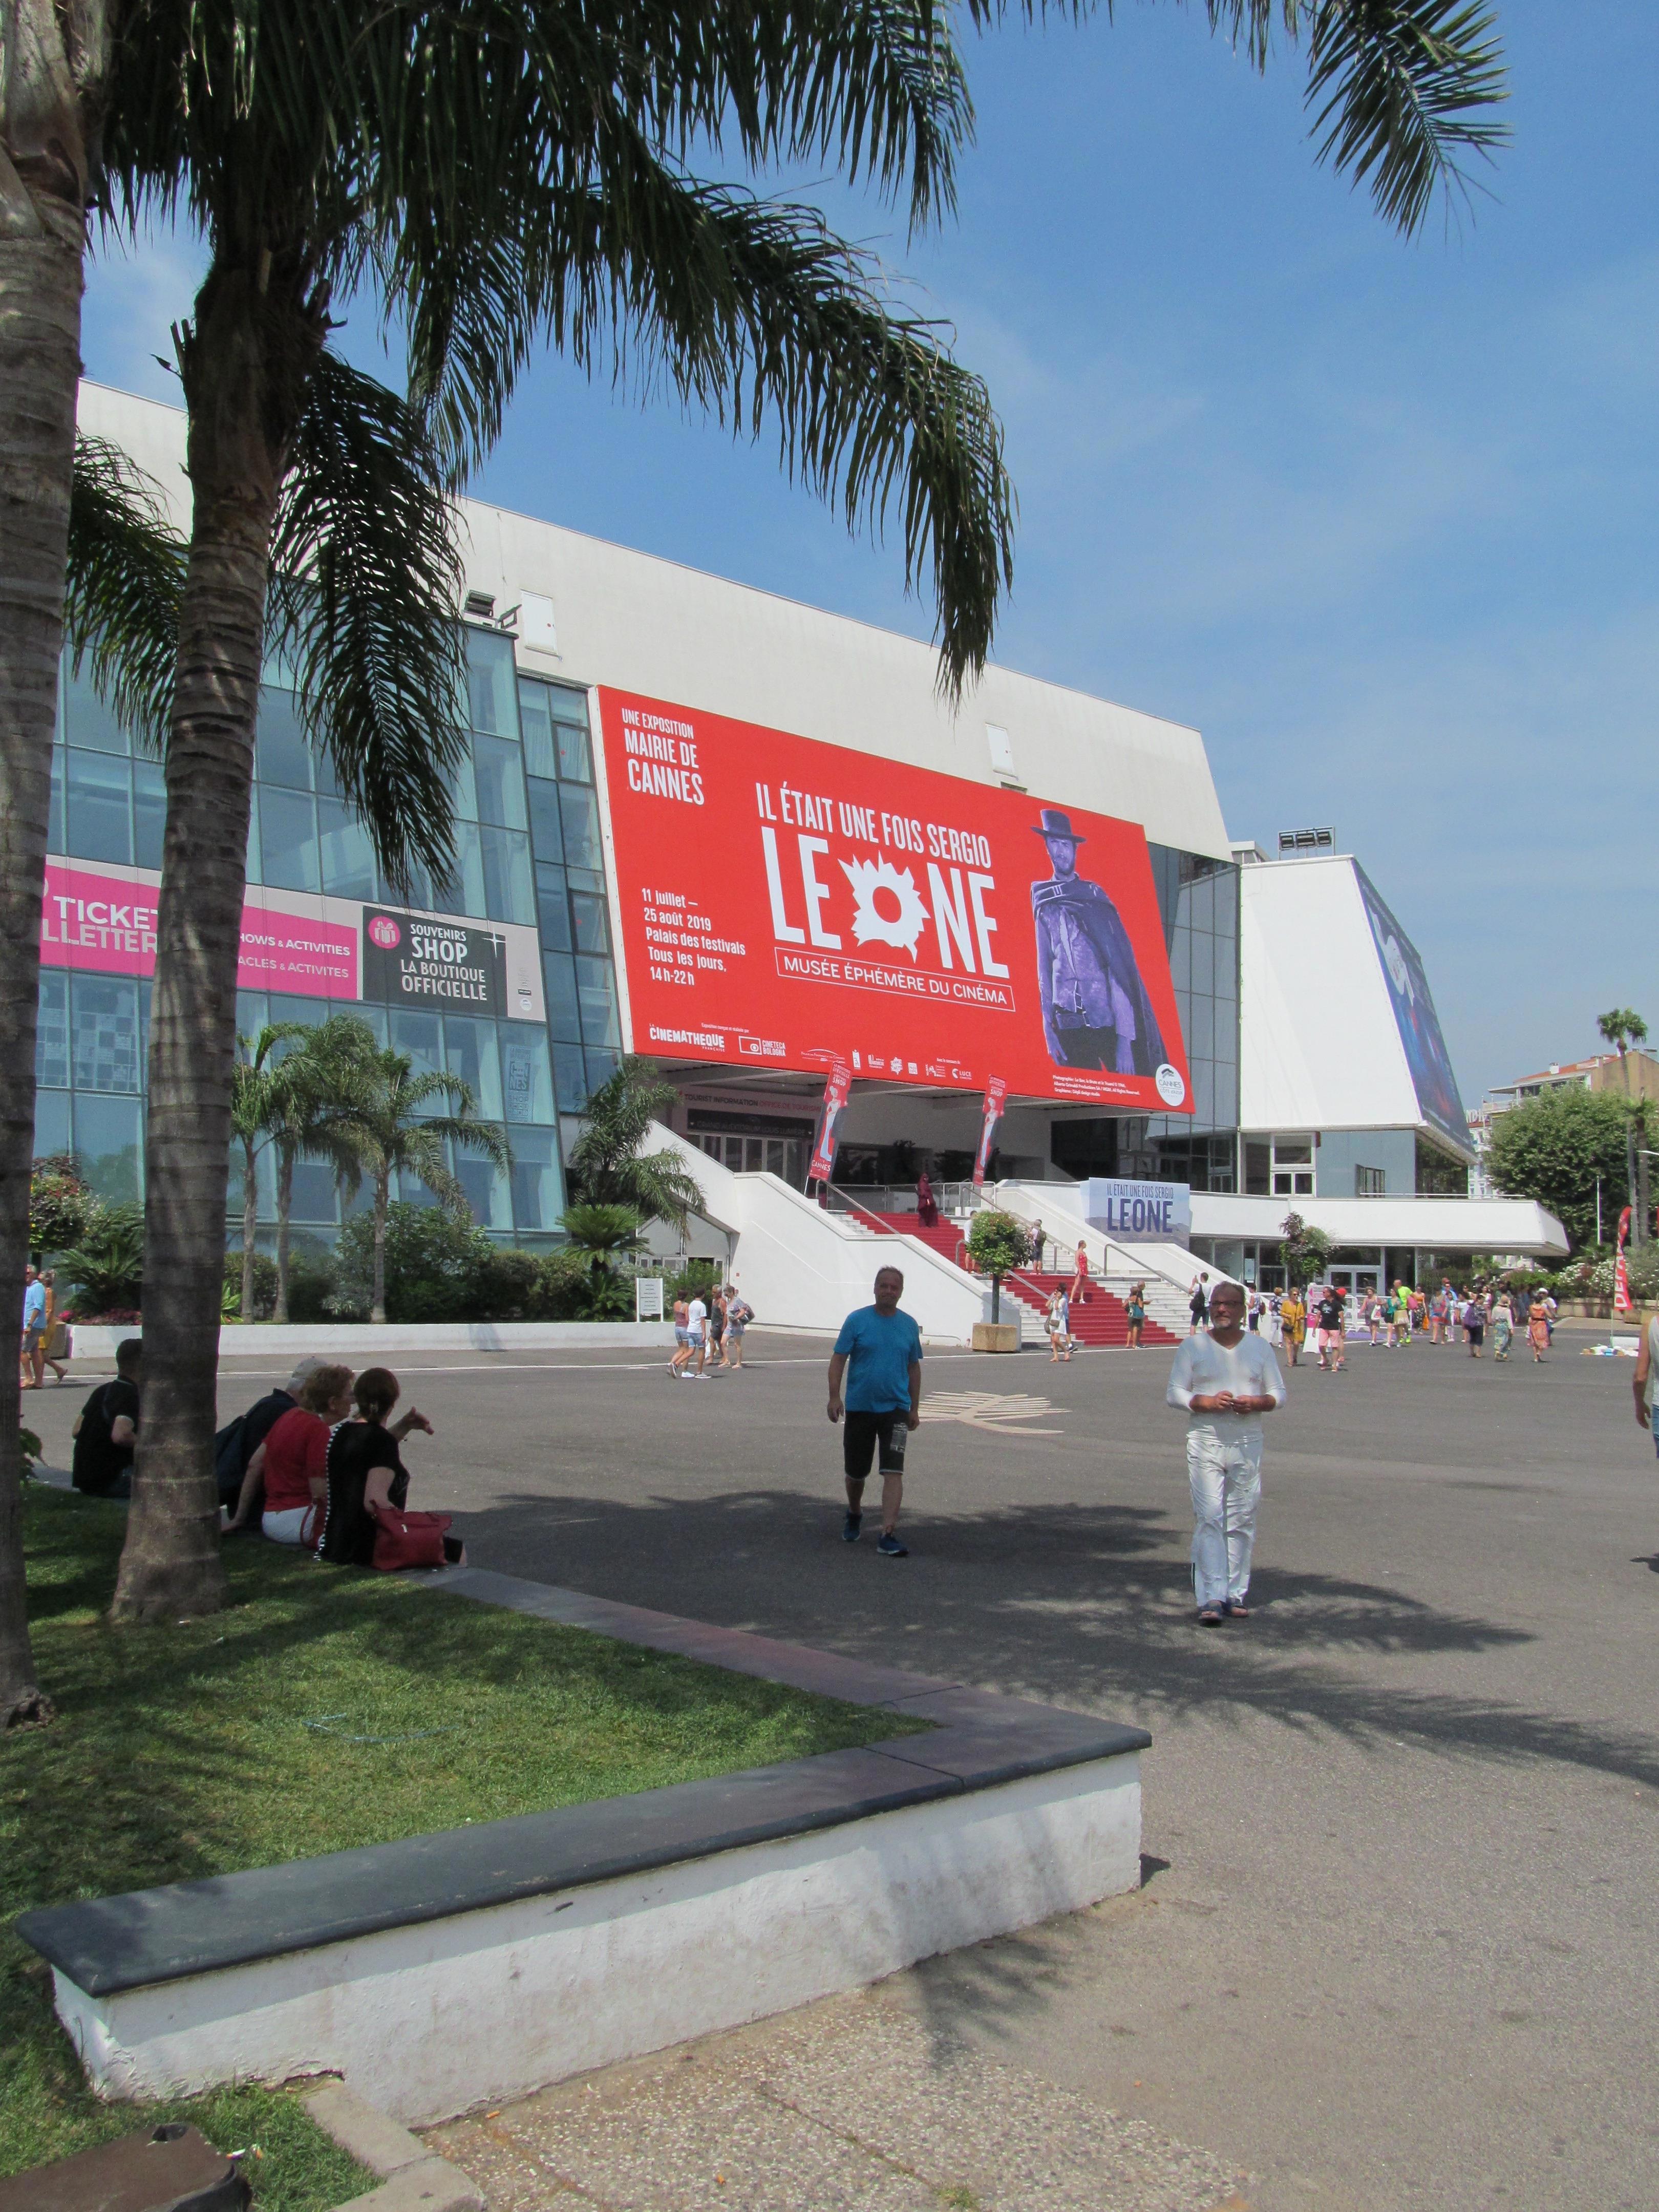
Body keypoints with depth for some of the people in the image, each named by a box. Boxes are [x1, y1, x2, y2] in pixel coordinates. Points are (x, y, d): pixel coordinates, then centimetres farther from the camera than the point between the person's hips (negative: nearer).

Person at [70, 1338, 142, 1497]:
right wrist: (142, 1443, -11)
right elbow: (120, 1435, -29)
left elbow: (76, 1432, 17)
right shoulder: (131, 1395, -14)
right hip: (108, 1481, -9)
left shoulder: (103, 1390, 13)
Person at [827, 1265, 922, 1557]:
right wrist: (834, 1397, -15)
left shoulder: (909, 1325, 5)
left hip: (895, 1409, 1)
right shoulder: (857, 1320, -3)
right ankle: (854, 1516, 40)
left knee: (893, 1472, -12)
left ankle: (888, 1535, -14)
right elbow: (838, 1359, -5)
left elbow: (914, 1368, 13)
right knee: (855, 1472, 13)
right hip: (859, 1408, -1)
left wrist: (915, 1408, 12)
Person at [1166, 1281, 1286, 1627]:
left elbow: (1278, 1393, 11)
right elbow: (1174, 1392, 1)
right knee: (1209, 1519, -10)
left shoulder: (1260, 1348, 10)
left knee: (1242, 1521, 6)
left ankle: (1236, 1593, 15)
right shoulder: (1192, 1347, 4)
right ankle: (1212, 1598, -12)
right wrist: (1207, 1402, -16)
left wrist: (1257, 1403, -11)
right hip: (1205, 1442, -2)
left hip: (1248, 1445, 2)